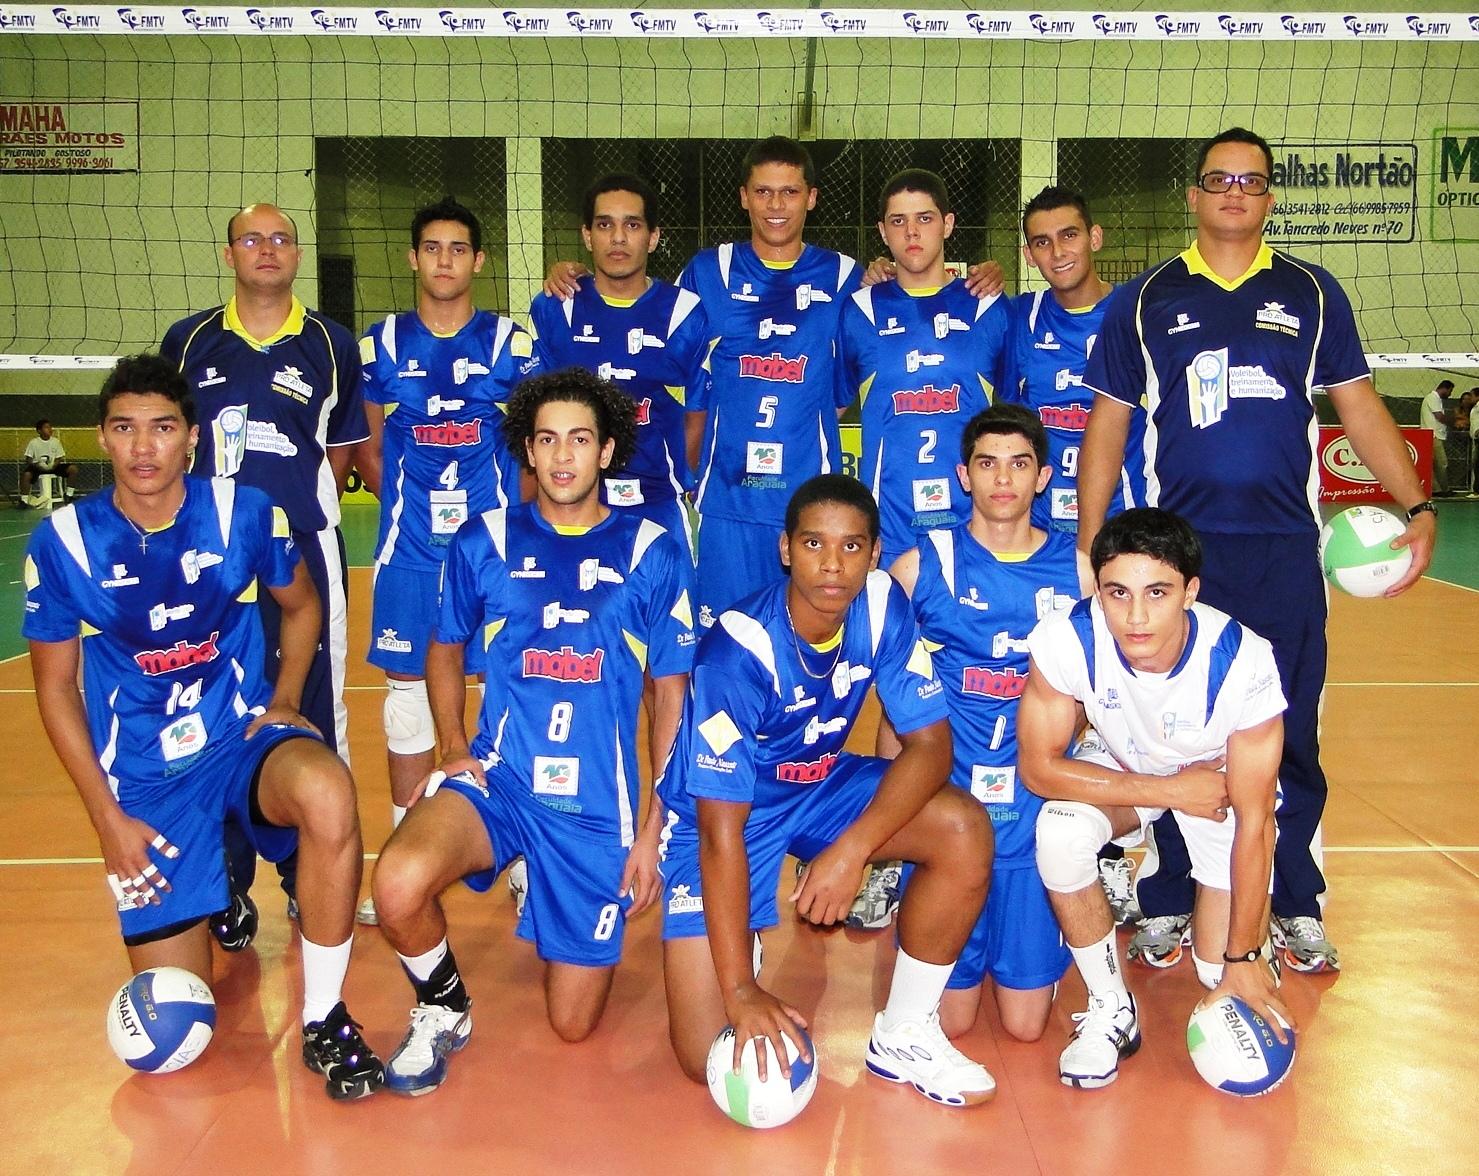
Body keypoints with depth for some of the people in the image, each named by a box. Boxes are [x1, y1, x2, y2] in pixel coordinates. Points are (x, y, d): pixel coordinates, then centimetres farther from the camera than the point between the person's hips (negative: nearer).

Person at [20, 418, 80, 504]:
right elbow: (28, 459, -4)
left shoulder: (56, 441, 1)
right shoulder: (33, 442, -5)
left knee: (73, 468, -18)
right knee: (26, 474, -35)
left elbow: (59, 458, 4)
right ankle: (24, 500, -22)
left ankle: (69, 495, -10)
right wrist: (35, 465, -25)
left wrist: (54, 466, -17)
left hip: (52, 467, 3)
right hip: (38, 467, -3)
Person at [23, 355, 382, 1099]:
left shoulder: (244, 513, -8)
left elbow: (301, 606, 11)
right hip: (144, 777, 1)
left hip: (243, 736, 0)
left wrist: (285, 701, -5)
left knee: (327, 793, -39)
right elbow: (55, 688, 1)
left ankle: (323, 1018, -18)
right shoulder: (61, 544, -9)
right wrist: (108, 820, -3)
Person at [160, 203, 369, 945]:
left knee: (311, 715, 4)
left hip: (304, 554, -1)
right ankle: (227, 887, 16)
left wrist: (299, 506, 2)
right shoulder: (187, 341, 9)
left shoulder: (330, 345, 5)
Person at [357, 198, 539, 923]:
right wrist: (414, 499, 6)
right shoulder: (381, 345, 5)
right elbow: (372, 447, 13)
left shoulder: (511, 344, 1)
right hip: (408, 548, 2)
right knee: (407, 690, 6)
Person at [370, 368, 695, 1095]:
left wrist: (653, 829, 0)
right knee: (398, 885, -33)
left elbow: (672, 694, 4)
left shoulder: (653, 553, -1)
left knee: (573, 1025, 5)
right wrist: (454, 750, 0)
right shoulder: (485, 542, 2)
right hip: (495, 782, 0)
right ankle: (443, 1009, 1)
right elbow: (445, 650, 17)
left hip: (599, 806, 0)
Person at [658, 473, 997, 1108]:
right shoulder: (738, 650, -31)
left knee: (965, 830, -22)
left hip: (822, 782, 5)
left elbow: (930, 744, -16)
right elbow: (722, 830, -29)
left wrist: (852, 849, -31)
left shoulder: (881, 605, -17)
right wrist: (740, 989, -29)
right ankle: (734, 956, 22)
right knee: (710, 1058, -14)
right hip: (722, 812, -4)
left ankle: (903, 1036, -4)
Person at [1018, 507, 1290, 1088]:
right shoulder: (1066, 641, -33)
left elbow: (1253, 822, -24)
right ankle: (1113, 1012, -8)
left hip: (1220, 779, -1)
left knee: (1226, 977, -10)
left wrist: (1243, 959, -17)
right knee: (1059, 832, -32)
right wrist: (1170, 791, -26)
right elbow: (1038, 766, -21)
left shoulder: (1243, 662, -34)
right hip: (1120, 771, 1)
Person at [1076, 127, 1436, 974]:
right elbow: (1108, 427, 8)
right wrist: (1087, 546, 2)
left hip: (1286, 549, 1)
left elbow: (1360, 405, 10)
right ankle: (1166, 904, 18)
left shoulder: (1311, 292, 10)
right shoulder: (1145, 301, 8)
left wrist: (1418, 505, -2)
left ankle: (1296, 907, 20)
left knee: (1291, 734, 5)